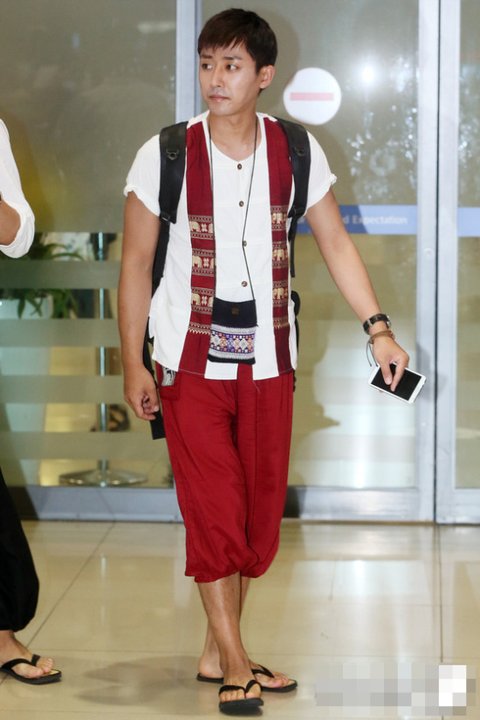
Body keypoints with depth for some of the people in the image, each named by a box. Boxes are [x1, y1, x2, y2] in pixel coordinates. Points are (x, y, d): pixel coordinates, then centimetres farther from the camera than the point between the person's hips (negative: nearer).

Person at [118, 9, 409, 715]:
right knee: (213, 510, -4)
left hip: (268, 361, 3)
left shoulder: (297, 152, -2)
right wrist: (133, 365, -5)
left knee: (260, 507, 8)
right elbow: (135, 265, -3)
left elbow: (335, 243, 6)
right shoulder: (164, 156, -9)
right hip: (192, 363, -3)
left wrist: (378, 329, -2)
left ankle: (217, 651, 23)